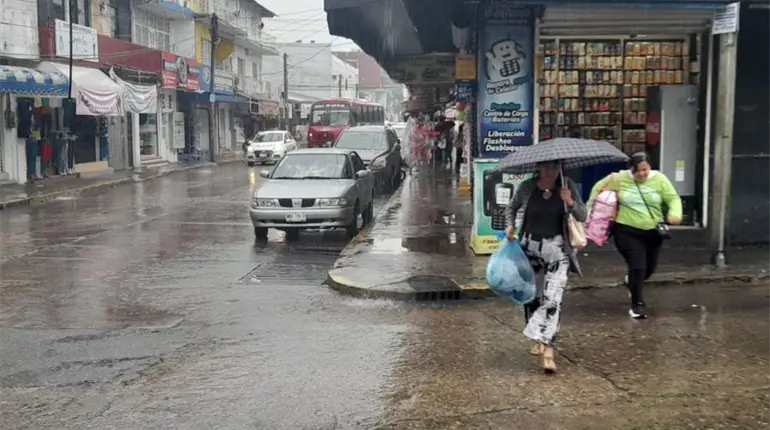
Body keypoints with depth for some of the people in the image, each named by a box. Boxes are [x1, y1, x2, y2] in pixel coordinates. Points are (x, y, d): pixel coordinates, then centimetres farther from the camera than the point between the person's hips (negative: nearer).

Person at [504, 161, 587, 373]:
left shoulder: (567, 186, -4)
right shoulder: (527, 187, -3)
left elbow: (582, 216, -2)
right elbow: (511, 207, 15)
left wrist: (570, 202, -20)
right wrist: (510, 226, -2)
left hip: (557, 248, -2)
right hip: (530, 246, 2)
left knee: (552, 298, -15)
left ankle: (547, 349, -17)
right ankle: (538, 340, 33)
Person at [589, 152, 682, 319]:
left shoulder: (659, 179, -5)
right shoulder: (619, 178, -8)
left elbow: (673, 198, -6)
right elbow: (598, 188, 5)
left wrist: (675, 214, -25)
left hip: (653, 232, 3)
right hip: (627, 231, -3)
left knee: (650, 268, 17)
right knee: (638, 267, -10)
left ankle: (631, 281, 51)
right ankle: (637, 304, 7)